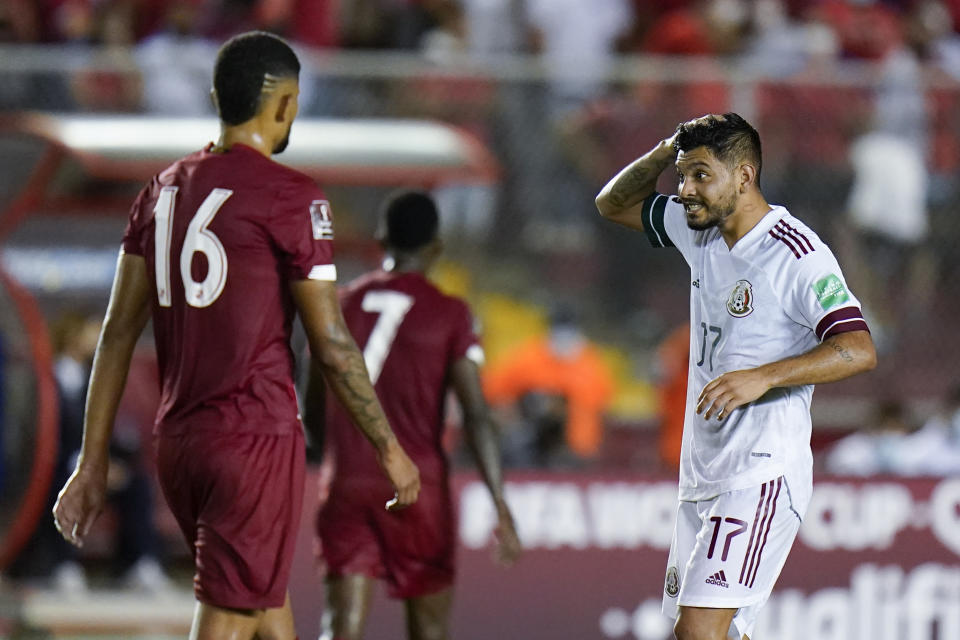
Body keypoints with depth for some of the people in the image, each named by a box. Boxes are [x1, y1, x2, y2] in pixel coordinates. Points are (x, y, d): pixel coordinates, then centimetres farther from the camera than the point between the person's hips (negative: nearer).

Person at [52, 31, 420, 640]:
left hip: (177, 443, 7)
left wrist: (94, 461, 12)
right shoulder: (291, 197, -10)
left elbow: (119, 332, 9)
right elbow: (331, 345, -9)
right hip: (259, 441, -7)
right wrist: (390, 449, 1)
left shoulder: (164, 190, 10)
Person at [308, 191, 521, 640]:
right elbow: (476, 414, -10)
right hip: (417, 486, -2)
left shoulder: (341, 305, 7)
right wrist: (500, 505, -10)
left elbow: (314, 413, 14)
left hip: (347, 485, 2)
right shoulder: (448, 315, -4)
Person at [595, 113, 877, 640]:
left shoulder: (797, 254, -14)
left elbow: (858, 351, -22)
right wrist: (667, 153, 6)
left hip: (762, 475, -9)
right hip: (703, 473, 9)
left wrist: (762, 377, -32)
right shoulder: (701, 232, 11)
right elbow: (614, 204, 25)